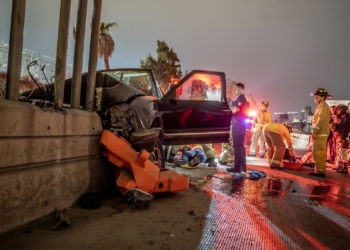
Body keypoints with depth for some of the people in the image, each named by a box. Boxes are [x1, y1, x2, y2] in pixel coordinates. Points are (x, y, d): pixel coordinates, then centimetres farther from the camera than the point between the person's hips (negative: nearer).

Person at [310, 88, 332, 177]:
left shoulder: (323, 106, -9)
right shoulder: (321, 106, 21)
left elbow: (321, 120, -19)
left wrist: (315, 132, -22)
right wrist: (315, 132, 17)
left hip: (321, 133, -10)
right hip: (320, 133, 10)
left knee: (318, 152, -10)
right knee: (318, 152, 14)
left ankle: (320, 170, -8)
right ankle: (320, 169, 20)